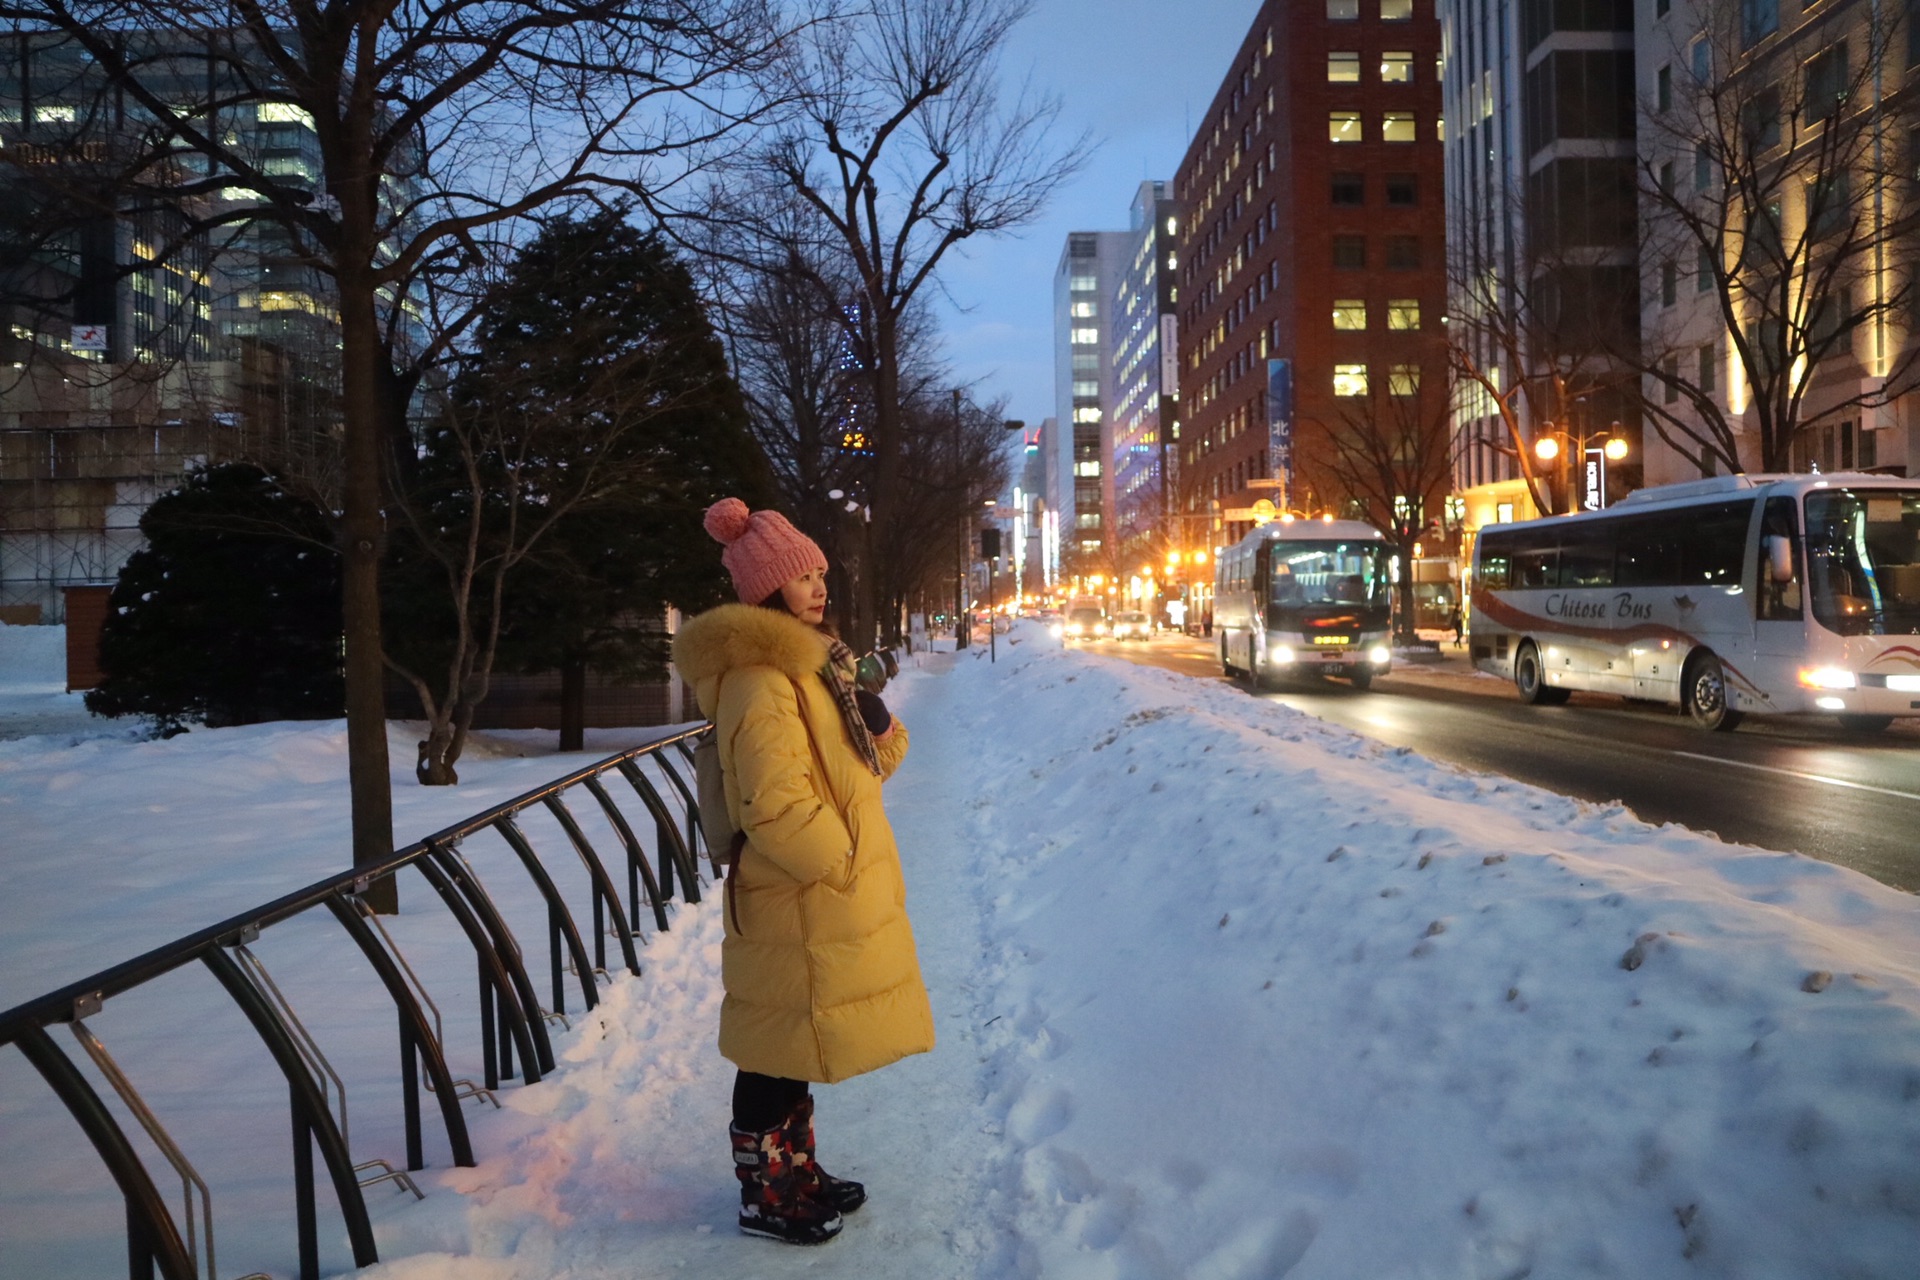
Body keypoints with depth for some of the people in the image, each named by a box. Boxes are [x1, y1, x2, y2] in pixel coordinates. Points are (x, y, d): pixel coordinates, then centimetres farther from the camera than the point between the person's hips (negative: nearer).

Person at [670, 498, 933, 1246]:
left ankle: (796, 1171, 34)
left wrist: (879, 726, -5)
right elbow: (775, 809, -27)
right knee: (779, 1052, 4)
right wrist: (847, 862, -15)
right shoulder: (758, 677, -21)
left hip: (823, 898, 10)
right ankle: (766, 1197, 18)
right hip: (797, 904, -10)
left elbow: (867, 764, 16)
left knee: (798, 1046, 20)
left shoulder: (809, 662, 12)